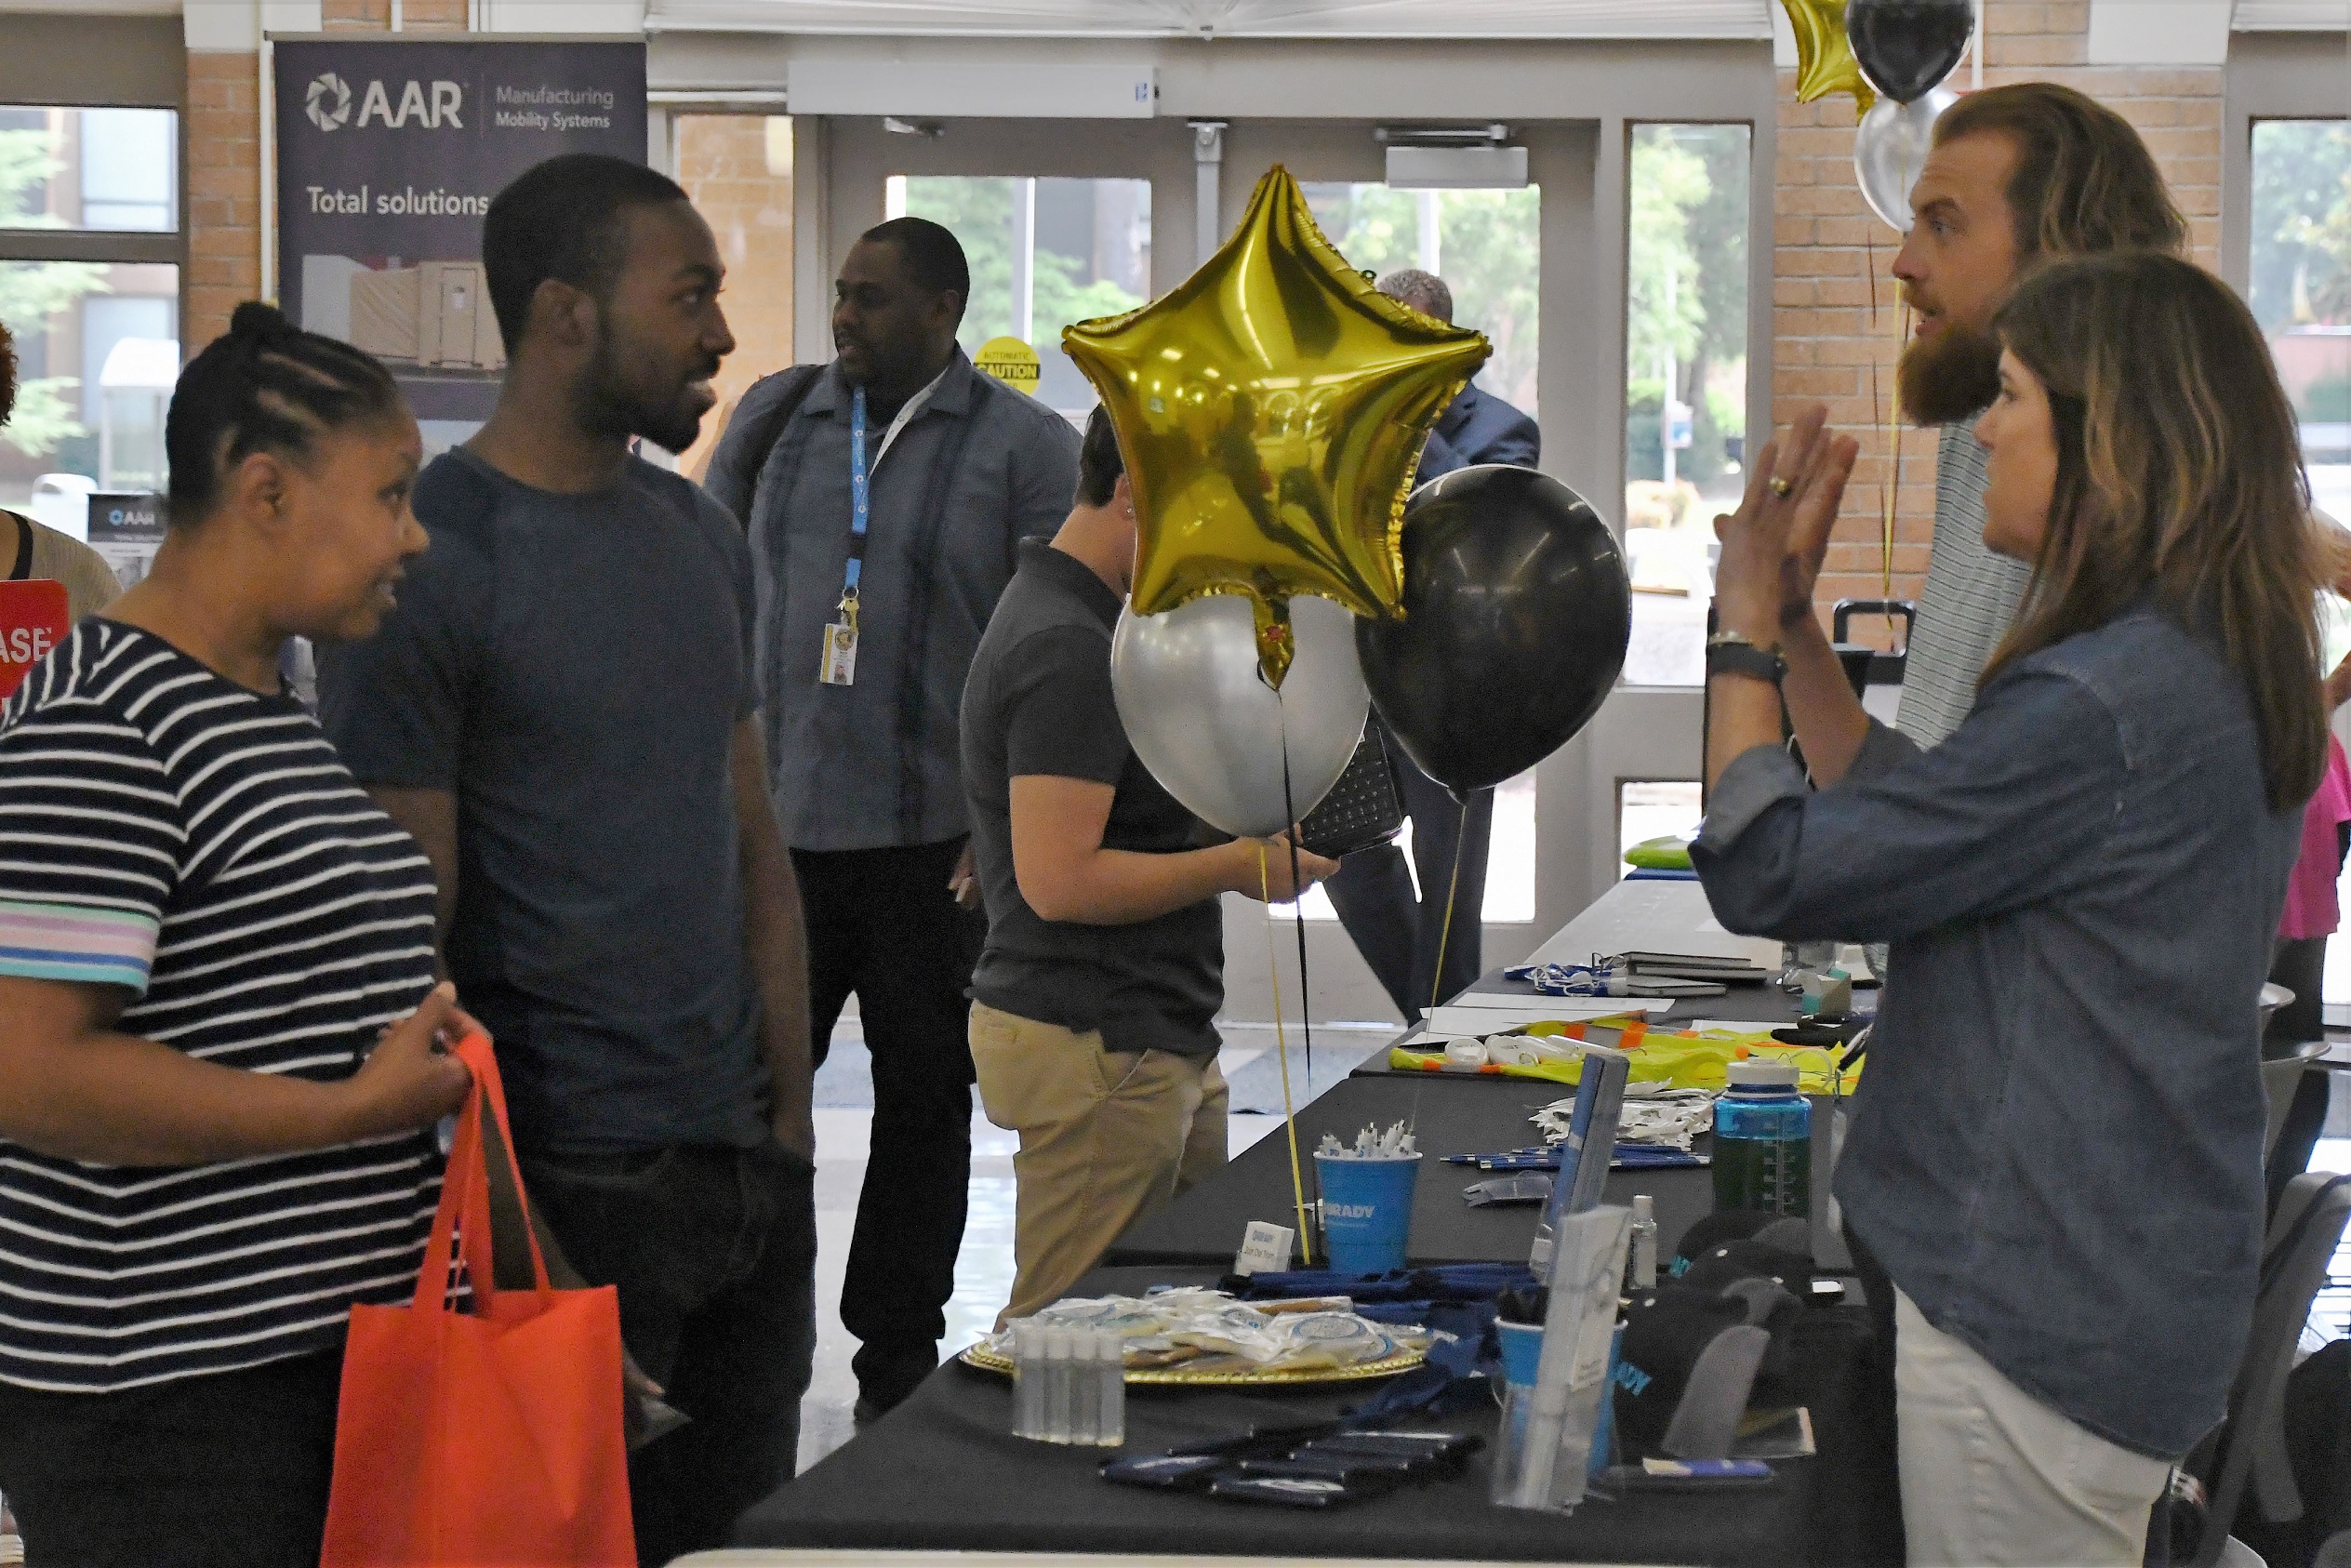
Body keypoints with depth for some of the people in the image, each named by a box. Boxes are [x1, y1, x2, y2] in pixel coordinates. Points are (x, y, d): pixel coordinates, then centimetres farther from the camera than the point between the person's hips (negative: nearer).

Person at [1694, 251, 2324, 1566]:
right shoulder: (2213, 675, 9)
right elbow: (1904, 817, 14)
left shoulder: (2102, 706, -24)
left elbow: (1765, 873, -18)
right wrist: (1798, 620, 10)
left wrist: (1746, 628, -5)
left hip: (2041, 1307, -10)